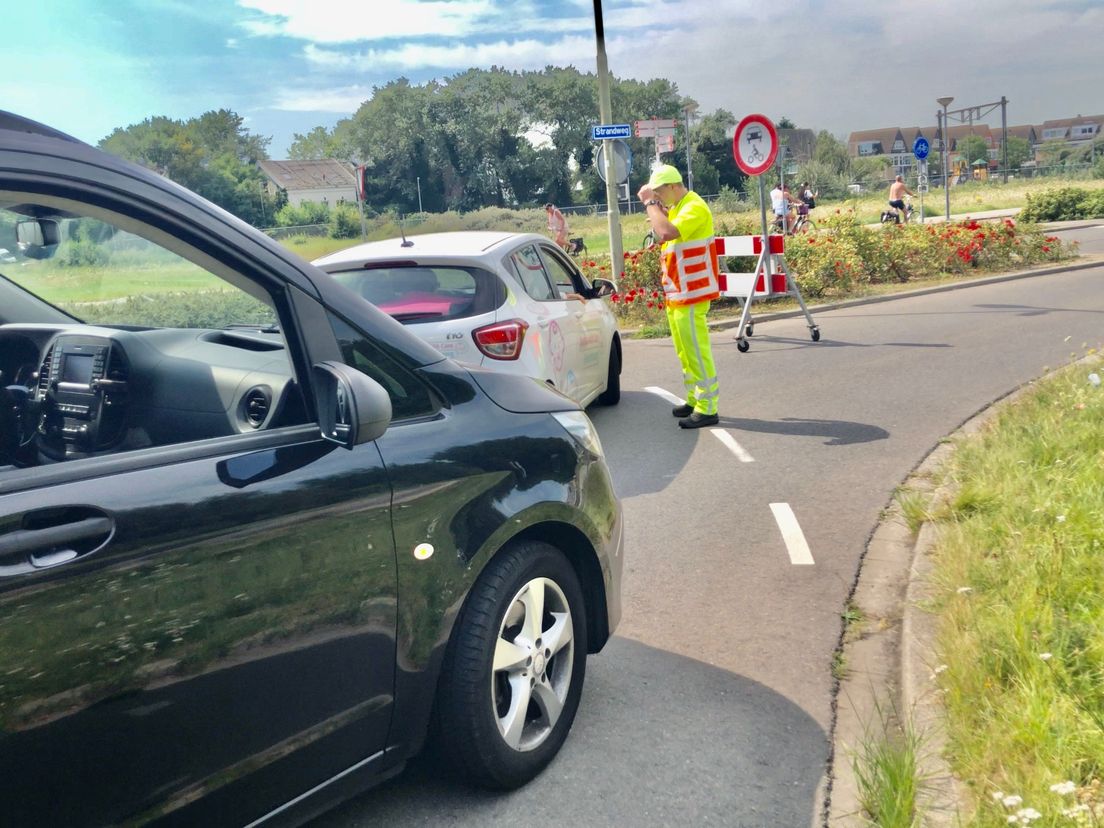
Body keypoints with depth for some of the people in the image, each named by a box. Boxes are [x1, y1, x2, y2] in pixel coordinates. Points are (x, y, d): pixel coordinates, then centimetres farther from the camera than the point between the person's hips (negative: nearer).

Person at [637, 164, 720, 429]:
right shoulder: (677, 207, 15)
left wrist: (651, 203, -22)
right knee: (685, 353, 16)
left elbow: (667, 233, -31)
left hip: (691, 294, -10)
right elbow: (663, 235, 19)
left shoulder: (695, 207, -16)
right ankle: (694, 400, 26)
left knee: (697, 352, -8)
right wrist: (656, 207, 9)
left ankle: (707, 409, -5)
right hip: (676, 293, 10)